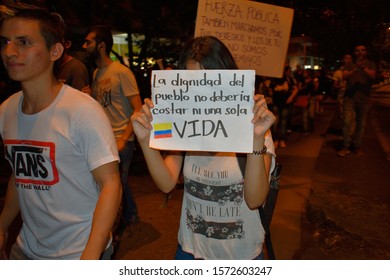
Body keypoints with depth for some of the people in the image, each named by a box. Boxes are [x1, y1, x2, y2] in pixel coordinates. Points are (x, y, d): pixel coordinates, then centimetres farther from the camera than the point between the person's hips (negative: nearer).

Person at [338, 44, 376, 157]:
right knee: (347, 122, -9)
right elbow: (344, 76, -11)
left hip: (364, 99, 1)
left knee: (361, 124, 4)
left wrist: (364, 68, -30)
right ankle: (346, 146, -4)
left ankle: (357, 146, 13)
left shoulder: (370, 64, 6)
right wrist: (355, 69, -29)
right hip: (350, 97, -1)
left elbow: (373, 76, -12)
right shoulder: (350, 65, 7)